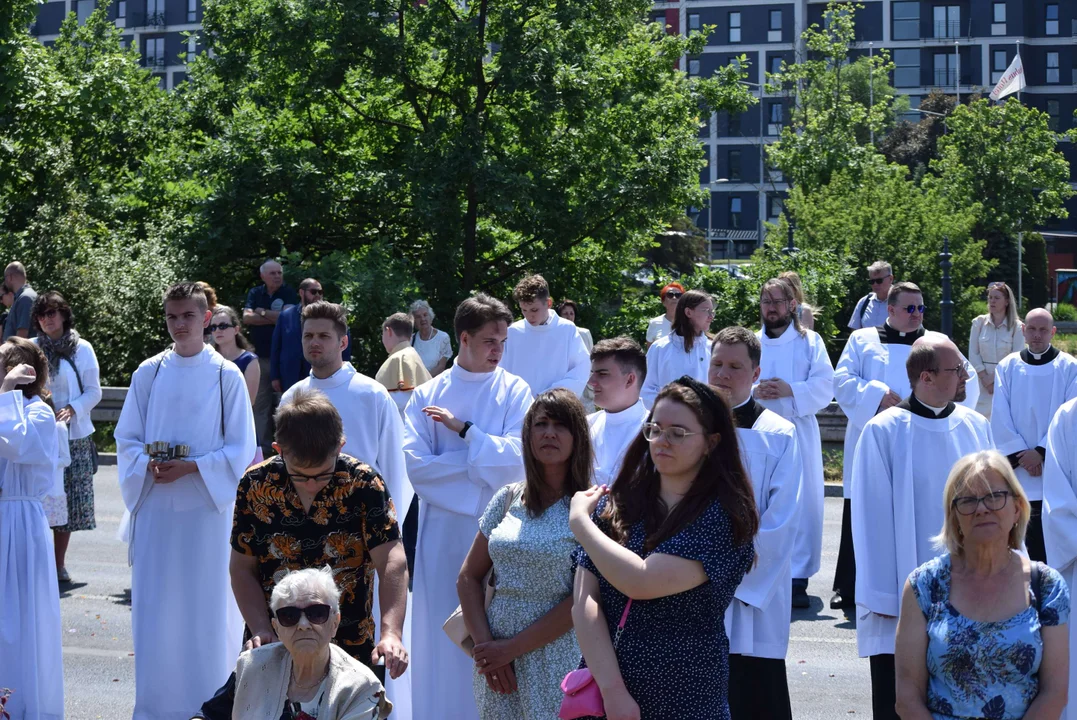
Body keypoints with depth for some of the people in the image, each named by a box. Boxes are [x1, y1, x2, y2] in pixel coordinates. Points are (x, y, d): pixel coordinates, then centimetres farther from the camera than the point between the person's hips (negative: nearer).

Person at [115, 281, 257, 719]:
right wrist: (149, 467, -11)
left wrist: (192, 468, -15)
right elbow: (127, 439, 9)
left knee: (207, 600, 1)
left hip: (208, 506, -2)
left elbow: (241, 449, -3)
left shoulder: (226, 376, -2)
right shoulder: (149, 373, 6)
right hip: (156, 506, 2)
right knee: (154, 603, 3)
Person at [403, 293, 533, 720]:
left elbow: (517, 459, -9)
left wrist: (464, 429, -11)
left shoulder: (514, 391, 2)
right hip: (442, 525, 1)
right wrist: (483, 462, -10)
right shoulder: (428, 395, 3)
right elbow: (415, 464, -8)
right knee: (442, 627, 5)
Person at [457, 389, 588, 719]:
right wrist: (485, 644, -6)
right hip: (497, 660, 4)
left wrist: (512, 648, -13)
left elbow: (583, 599, -14)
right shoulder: (508, 499, 6)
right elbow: (468, 578, 7)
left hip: (556, 662, -4)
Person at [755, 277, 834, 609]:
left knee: (801, 504, -6)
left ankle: (797, 580, -3)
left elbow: (825, 386, -2)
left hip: (798, 433, -2)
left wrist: (791, 391, -17)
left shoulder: (811, 342, 8)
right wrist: (754, 392, -12)